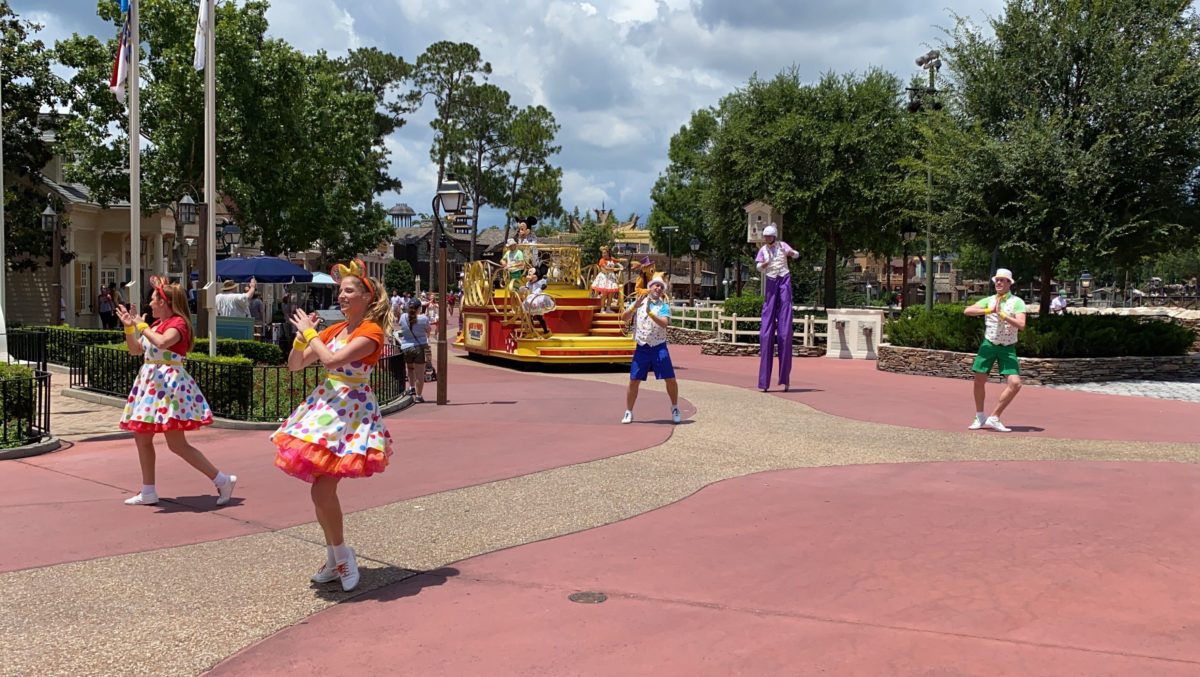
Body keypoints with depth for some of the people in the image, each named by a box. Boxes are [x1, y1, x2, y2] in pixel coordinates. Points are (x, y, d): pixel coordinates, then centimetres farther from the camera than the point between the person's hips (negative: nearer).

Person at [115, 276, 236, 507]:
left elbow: (162, 342, -33)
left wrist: (142, 326, -18)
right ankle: (148, 492, 22)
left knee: (177, 444, -12)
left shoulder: (177, 322, -12)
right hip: (150, 382, 10)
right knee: (142, 438, 12)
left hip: (169, 383, -10)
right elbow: (135, 350, 21)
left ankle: (222, 480, -7)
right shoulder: (156, 324, 15)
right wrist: (129, 326, 8)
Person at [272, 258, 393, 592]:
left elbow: (332, 360, -23)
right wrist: (302, 335, -2)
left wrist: (310, 332, -10)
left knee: (323, 490, -12)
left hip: (351, 411, -8)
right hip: (324, 405, 8)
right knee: (321, 491, 9)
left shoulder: (371, 331, -10)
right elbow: (294, 364, 13)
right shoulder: (334, 330, 13)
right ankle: (335, 557, 23)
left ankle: (340, 554, 8)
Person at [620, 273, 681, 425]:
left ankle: (675, 408, 15)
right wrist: (634, 307, -21)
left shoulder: (664, 306, 0)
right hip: (641, 348, 1)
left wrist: (650, 312, -29)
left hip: (659, 347, -1)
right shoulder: (639, 302, 5)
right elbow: (624, 318, -5)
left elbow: (664, 323, -18)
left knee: (670, 379, -4)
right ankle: (628, 412, 12)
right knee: (634, 381, 0)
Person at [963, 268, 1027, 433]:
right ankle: (979, 418, 20)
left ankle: (994, 418, -3)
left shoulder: (1017, 302, -5)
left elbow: (1021, 325, -19)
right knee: (979, 380, 1)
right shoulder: (989, 300, 4)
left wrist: (1002, 314, -22)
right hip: (989, 345, 2)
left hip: (1008, 348, -2)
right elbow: (967, 311, -10)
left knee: (1015, 383, -14)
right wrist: (988, 310, -20)